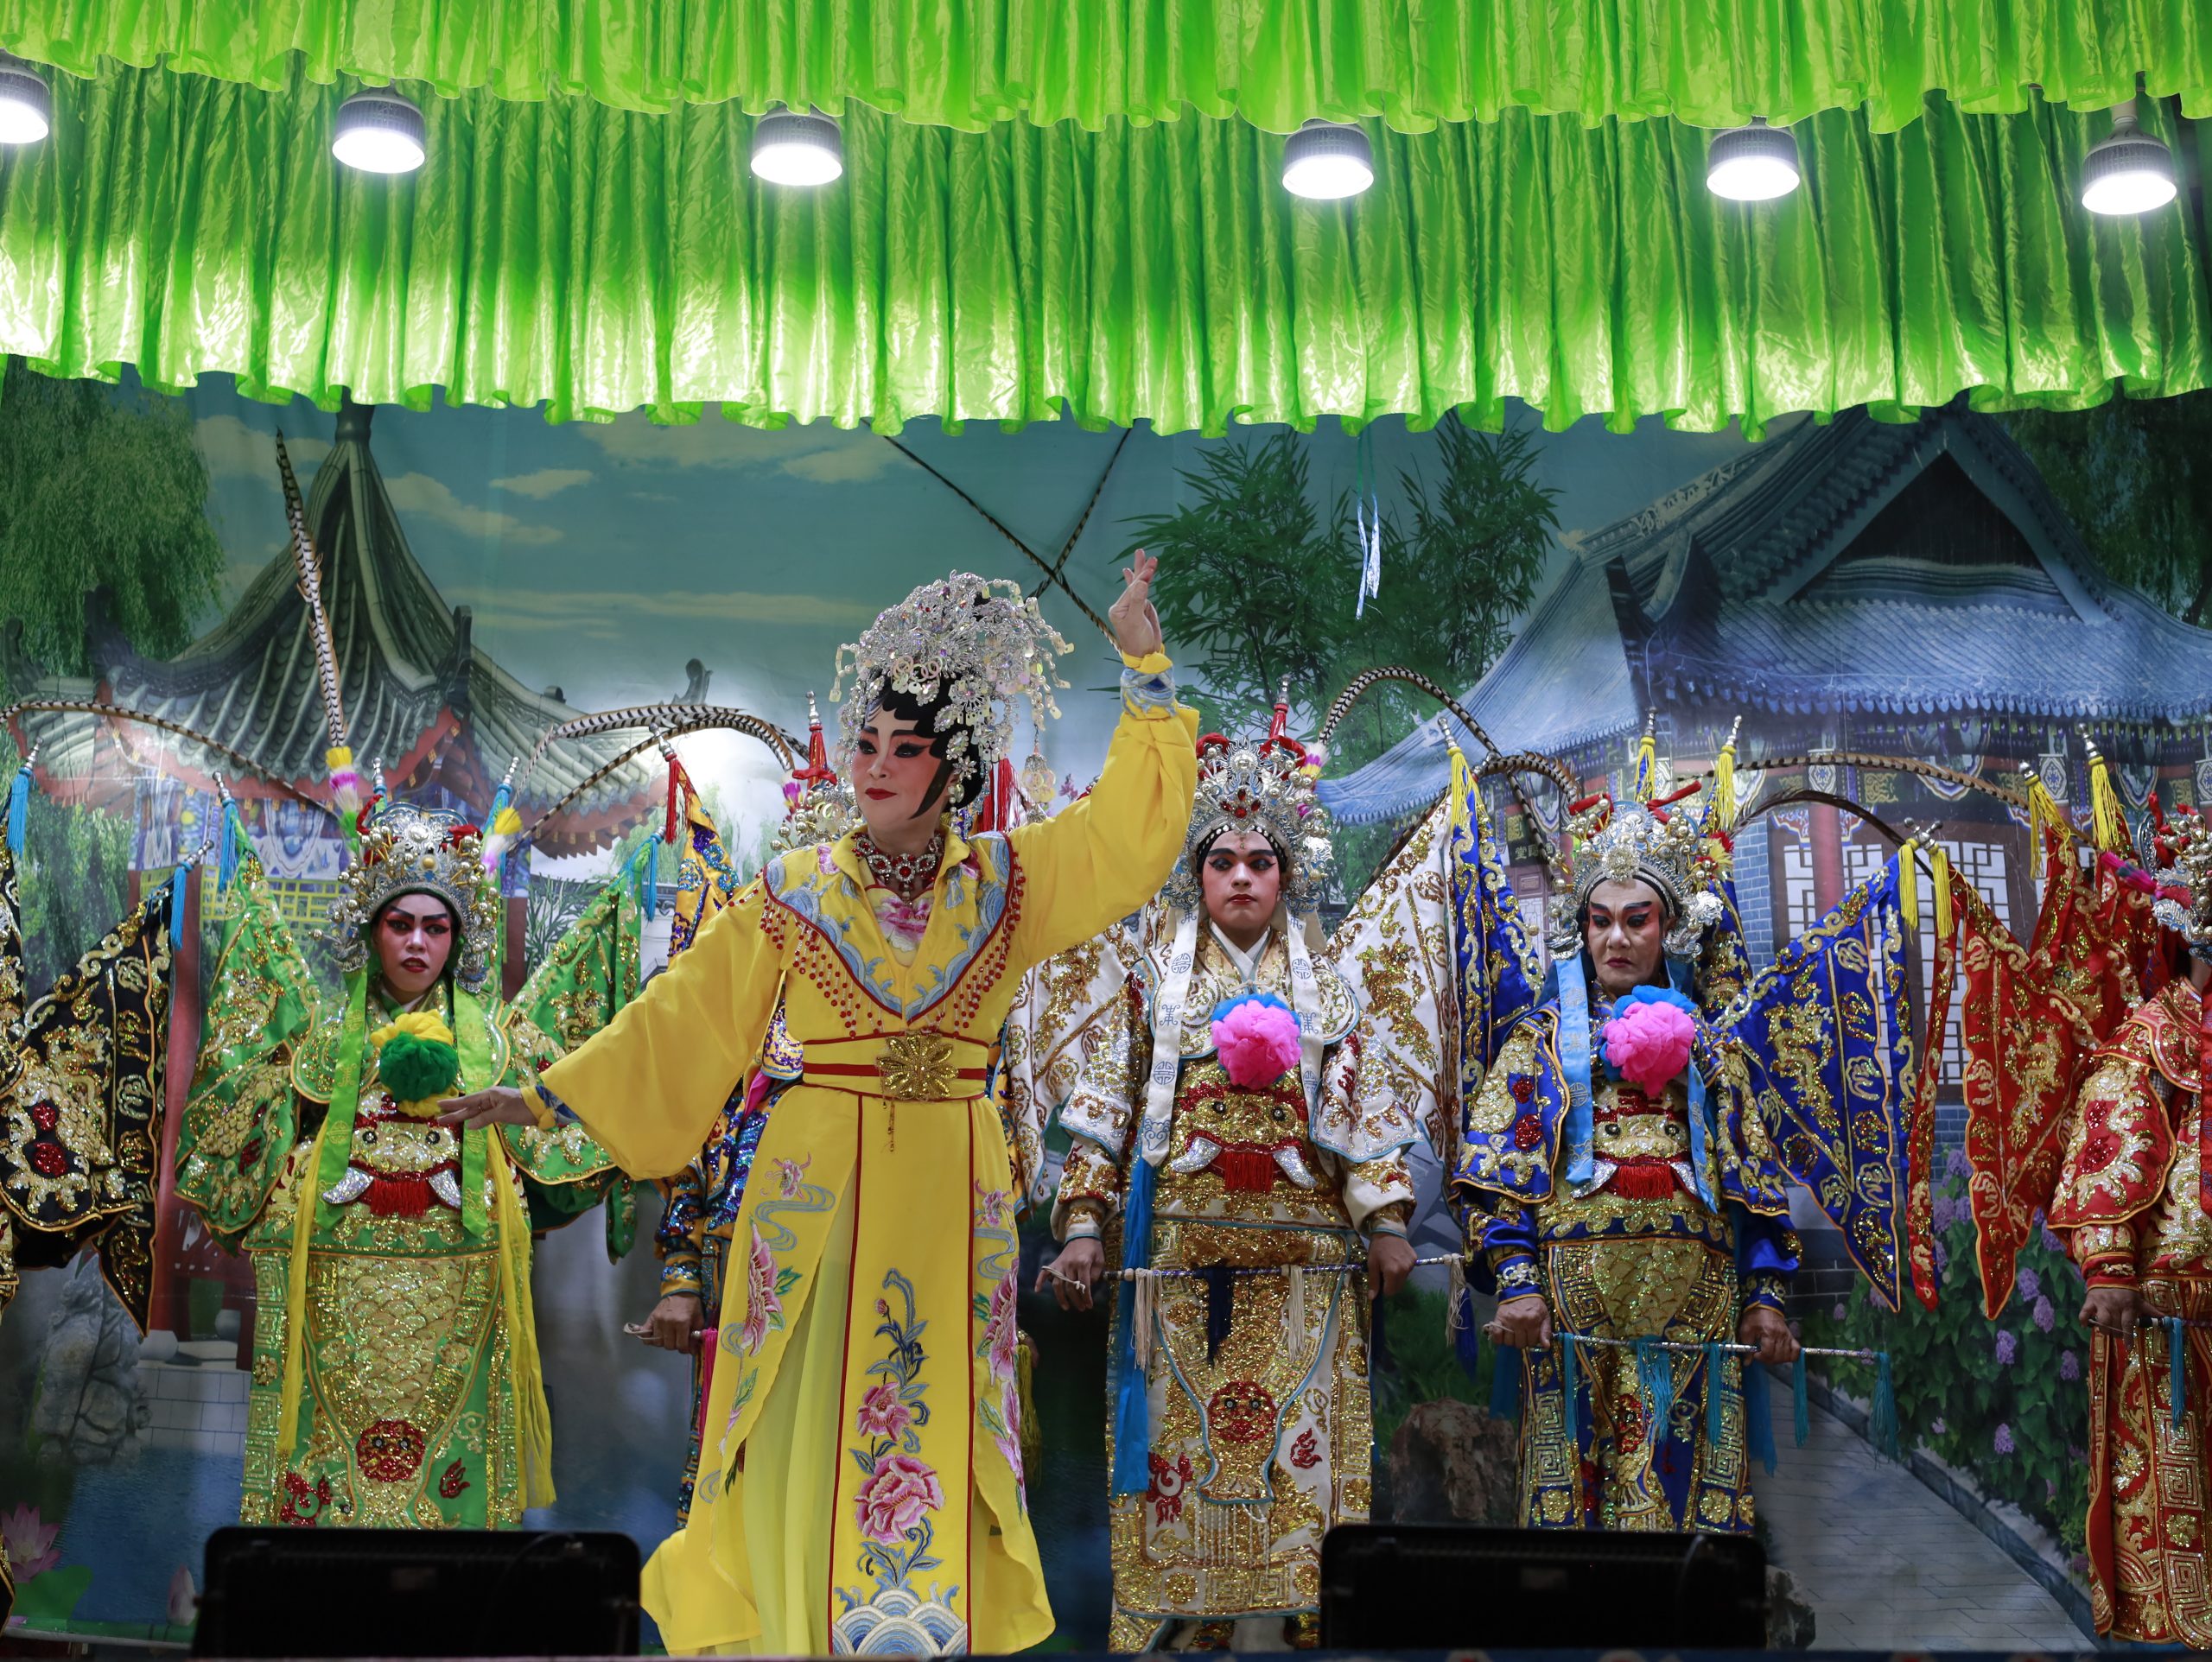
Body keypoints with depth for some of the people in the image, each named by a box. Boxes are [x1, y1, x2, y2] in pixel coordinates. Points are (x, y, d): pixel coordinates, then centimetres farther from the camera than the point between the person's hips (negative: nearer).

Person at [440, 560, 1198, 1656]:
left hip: (951, 1207, 1)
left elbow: (1135, 823, 2)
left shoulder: (1007, 884, 7)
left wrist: (1144, 667, -2)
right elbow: (680, 1021, 5)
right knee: (809, 1439, -3)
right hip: (816, 1195, -1)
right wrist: (545, 1099, 2)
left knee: (933, 1445, 3)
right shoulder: (795, 895, 4)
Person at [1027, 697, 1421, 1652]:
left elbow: (1362, 1109, 8)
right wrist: (1082, 1224, -6)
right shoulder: (1152, 978, 8)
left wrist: (1384, 1221, -1)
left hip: (1301, 1255, 1)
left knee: (1297, 1448, 0)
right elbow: (1105, 1106, 3)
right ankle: (1171, 1626, 6)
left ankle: (1290, 1622, 7)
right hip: (1180, 1247, -1)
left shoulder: (1326, 987, 12)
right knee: (1181, 1437, 0)